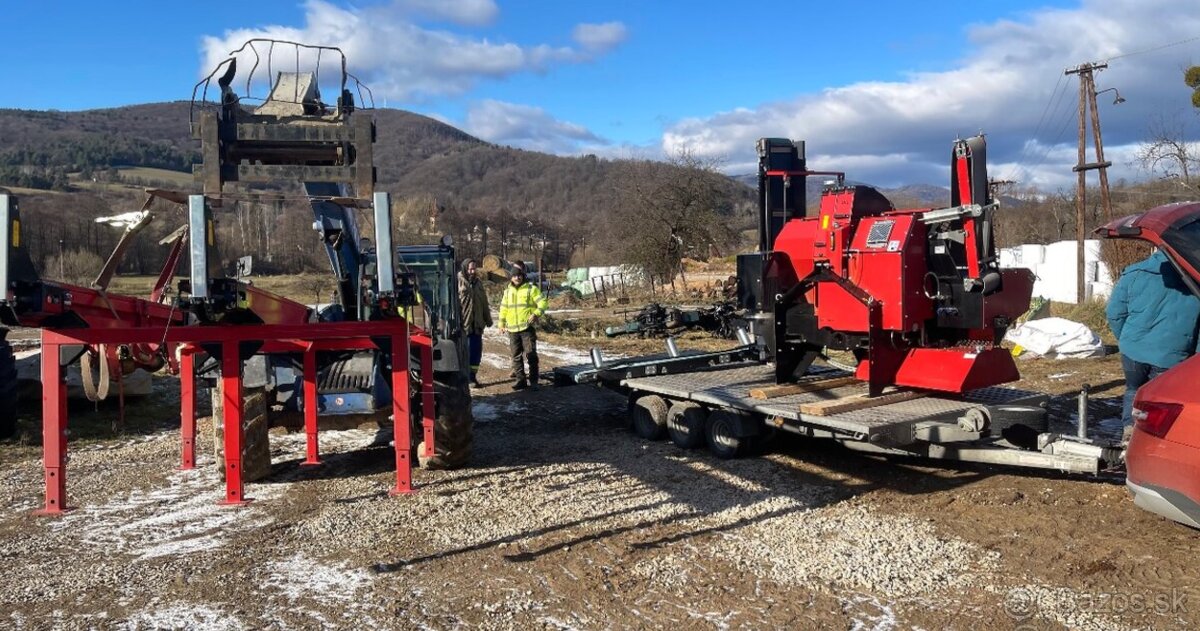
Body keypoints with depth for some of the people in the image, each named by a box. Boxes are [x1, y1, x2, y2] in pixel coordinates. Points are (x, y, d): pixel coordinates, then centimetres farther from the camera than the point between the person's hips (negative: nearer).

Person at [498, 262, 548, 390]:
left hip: (527, 327, -5)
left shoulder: (531, 289, -2)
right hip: (512, 329, 5)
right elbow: (503, 308, 21)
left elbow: (542, 302, -8)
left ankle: (533, 380, 2)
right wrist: (502, 324, 19)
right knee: (516, 356, 7)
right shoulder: (508, 291, 13)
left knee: (530, 354, -6)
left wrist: (536, 314, -22)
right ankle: (520, 380, 13)